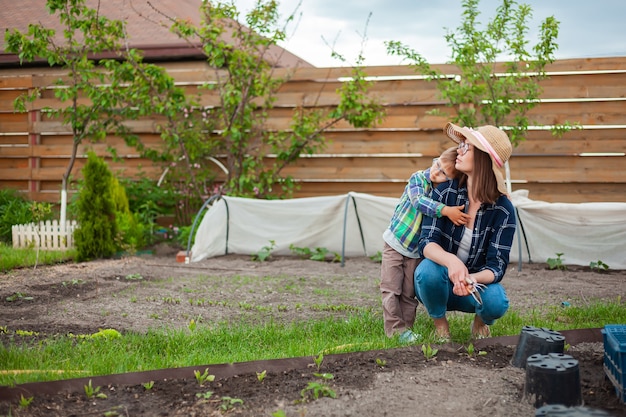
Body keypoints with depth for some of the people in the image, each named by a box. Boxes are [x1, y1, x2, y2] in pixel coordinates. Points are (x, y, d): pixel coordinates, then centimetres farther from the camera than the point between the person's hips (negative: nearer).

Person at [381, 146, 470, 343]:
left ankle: (406, 328, 16)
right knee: (391, 288, -3)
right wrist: (446, 210, -44)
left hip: (416, 251, 2)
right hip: (395, 241, -2)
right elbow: (419, 201, -34)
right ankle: (395, 329, 3)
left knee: (410, 293, 7)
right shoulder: (418, 178, -16)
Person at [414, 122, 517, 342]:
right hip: (438, 282, 0)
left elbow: (497, 266, -17)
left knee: (496, 302, -32)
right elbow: (426, 242, -20)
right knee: (428, 270, -34)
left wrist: (473, 279, -42)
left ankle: (481, 322, 8)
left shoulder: (503, 209, -15)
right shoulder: (446, 192, -13)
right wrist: (451, 261, -44)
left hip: (478, 282, 0)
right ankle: (439, 322, -2)